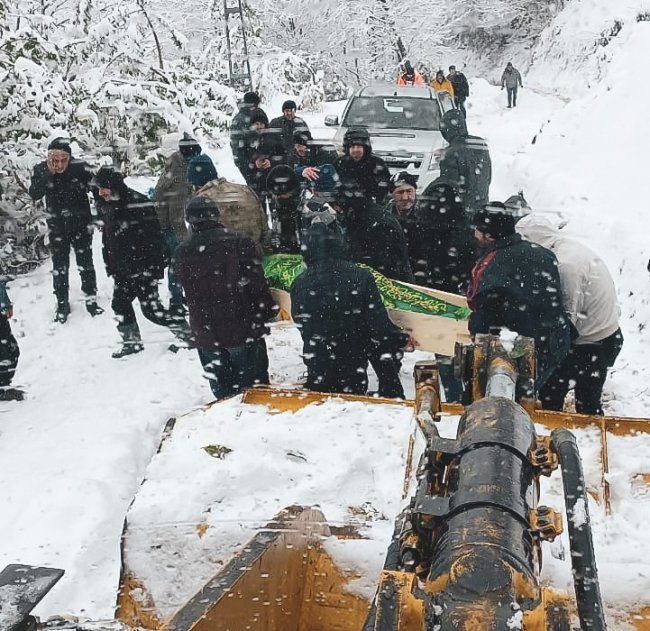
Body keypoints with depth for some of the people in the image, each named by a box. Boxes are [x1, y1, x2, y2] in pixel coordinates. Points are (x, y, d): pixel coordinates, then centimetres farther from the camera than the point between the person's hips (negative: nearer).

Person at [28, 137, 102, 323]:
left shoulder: (80, 168, -17)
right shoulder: (41, 170, -10)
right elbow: (34, 194, -21)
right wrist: (48, 173, -29)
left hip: (81, 223, -1)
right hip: (57, 226, 1)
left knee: (86, 263, 7)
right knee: (59, 266, 6)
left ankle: (91, 300, 20)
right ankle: (62, 304, 17)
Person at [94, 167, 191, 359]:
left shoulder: (139, 203, -20)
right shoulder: (107, 206, 7)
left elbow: (154, 238, -20)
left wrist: (154, 268, -21)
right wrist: (110, 267, 18)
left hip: (144, 269, -8)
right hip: (123, 271, 8)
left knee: (151, 309, -6)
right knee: (120, 305, 12)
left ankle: (187, 333, 11)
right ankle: (132, 342, 29)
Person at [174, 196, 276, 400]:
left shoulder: (183, 253, -2)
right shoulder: (240, 242, -10)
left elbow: (190, 293, 8)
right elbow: (257, 282, -10)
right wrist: (268, 310, 2)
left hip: (206, 333, 2)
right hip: (243, 328, -2)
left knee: (222, 390, 15)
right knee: (253, 384, 11)